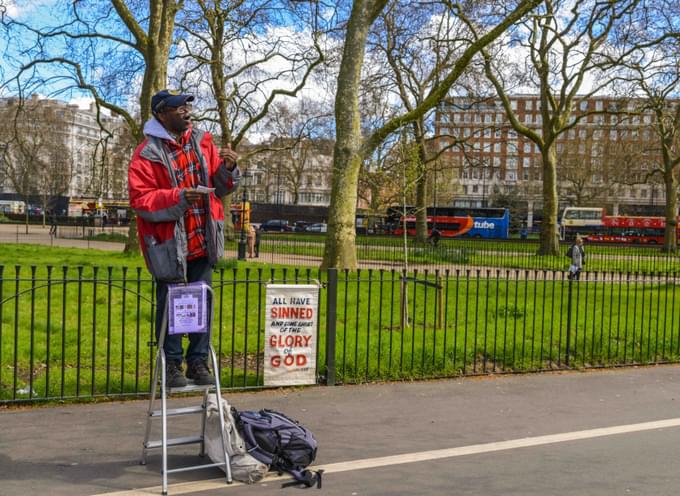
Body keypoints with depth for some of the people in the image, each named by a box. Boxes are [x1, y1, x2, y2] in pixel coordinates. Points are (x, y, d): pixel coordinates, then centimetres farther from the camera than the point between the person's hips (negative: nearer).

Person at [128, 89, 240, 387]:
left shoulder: (202, 141, 7)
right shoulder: (147, 153, -10)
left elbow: (219, 187, 13)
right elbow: (139, 200, -15)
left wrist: (228, 170, -9)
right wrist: (178, 198, -28)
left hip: (203, 241, 5)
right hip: (169, 244, -5)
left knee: (203, 302, 9)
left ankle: (198, 362, 20)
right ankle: (171, 365, 16)